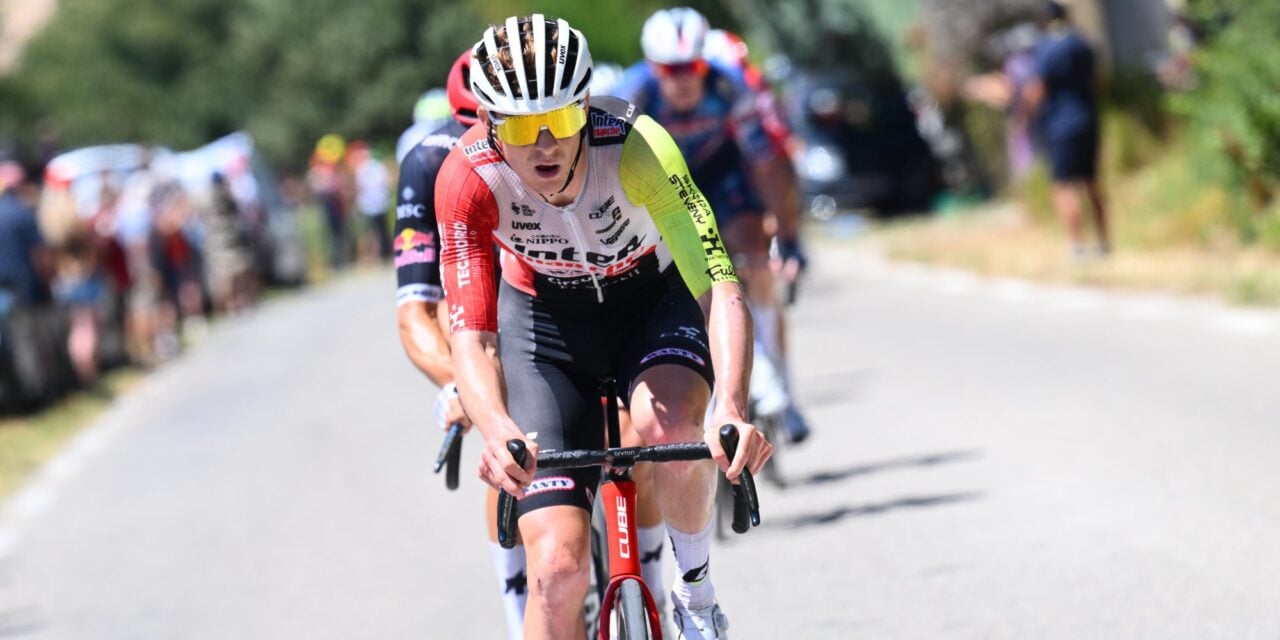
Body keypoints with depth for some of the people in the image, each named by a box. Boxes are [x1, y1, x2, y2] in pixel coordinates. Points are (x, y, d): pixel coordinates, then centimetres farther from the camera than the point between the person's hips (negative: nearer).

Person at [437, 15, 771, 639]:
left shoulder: (637, 147, -33)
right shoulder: (468, 179, -29)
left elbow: (720, 291, -39)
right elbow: (472, 339, -31)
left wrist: (733, 411, -56)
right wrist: (497, 429, -53)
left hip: (653, 295, -1)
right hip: (545, 315, 1)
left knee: (670, 425, -35)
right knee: (558, 565, -15)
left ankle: (696, 590, -7)